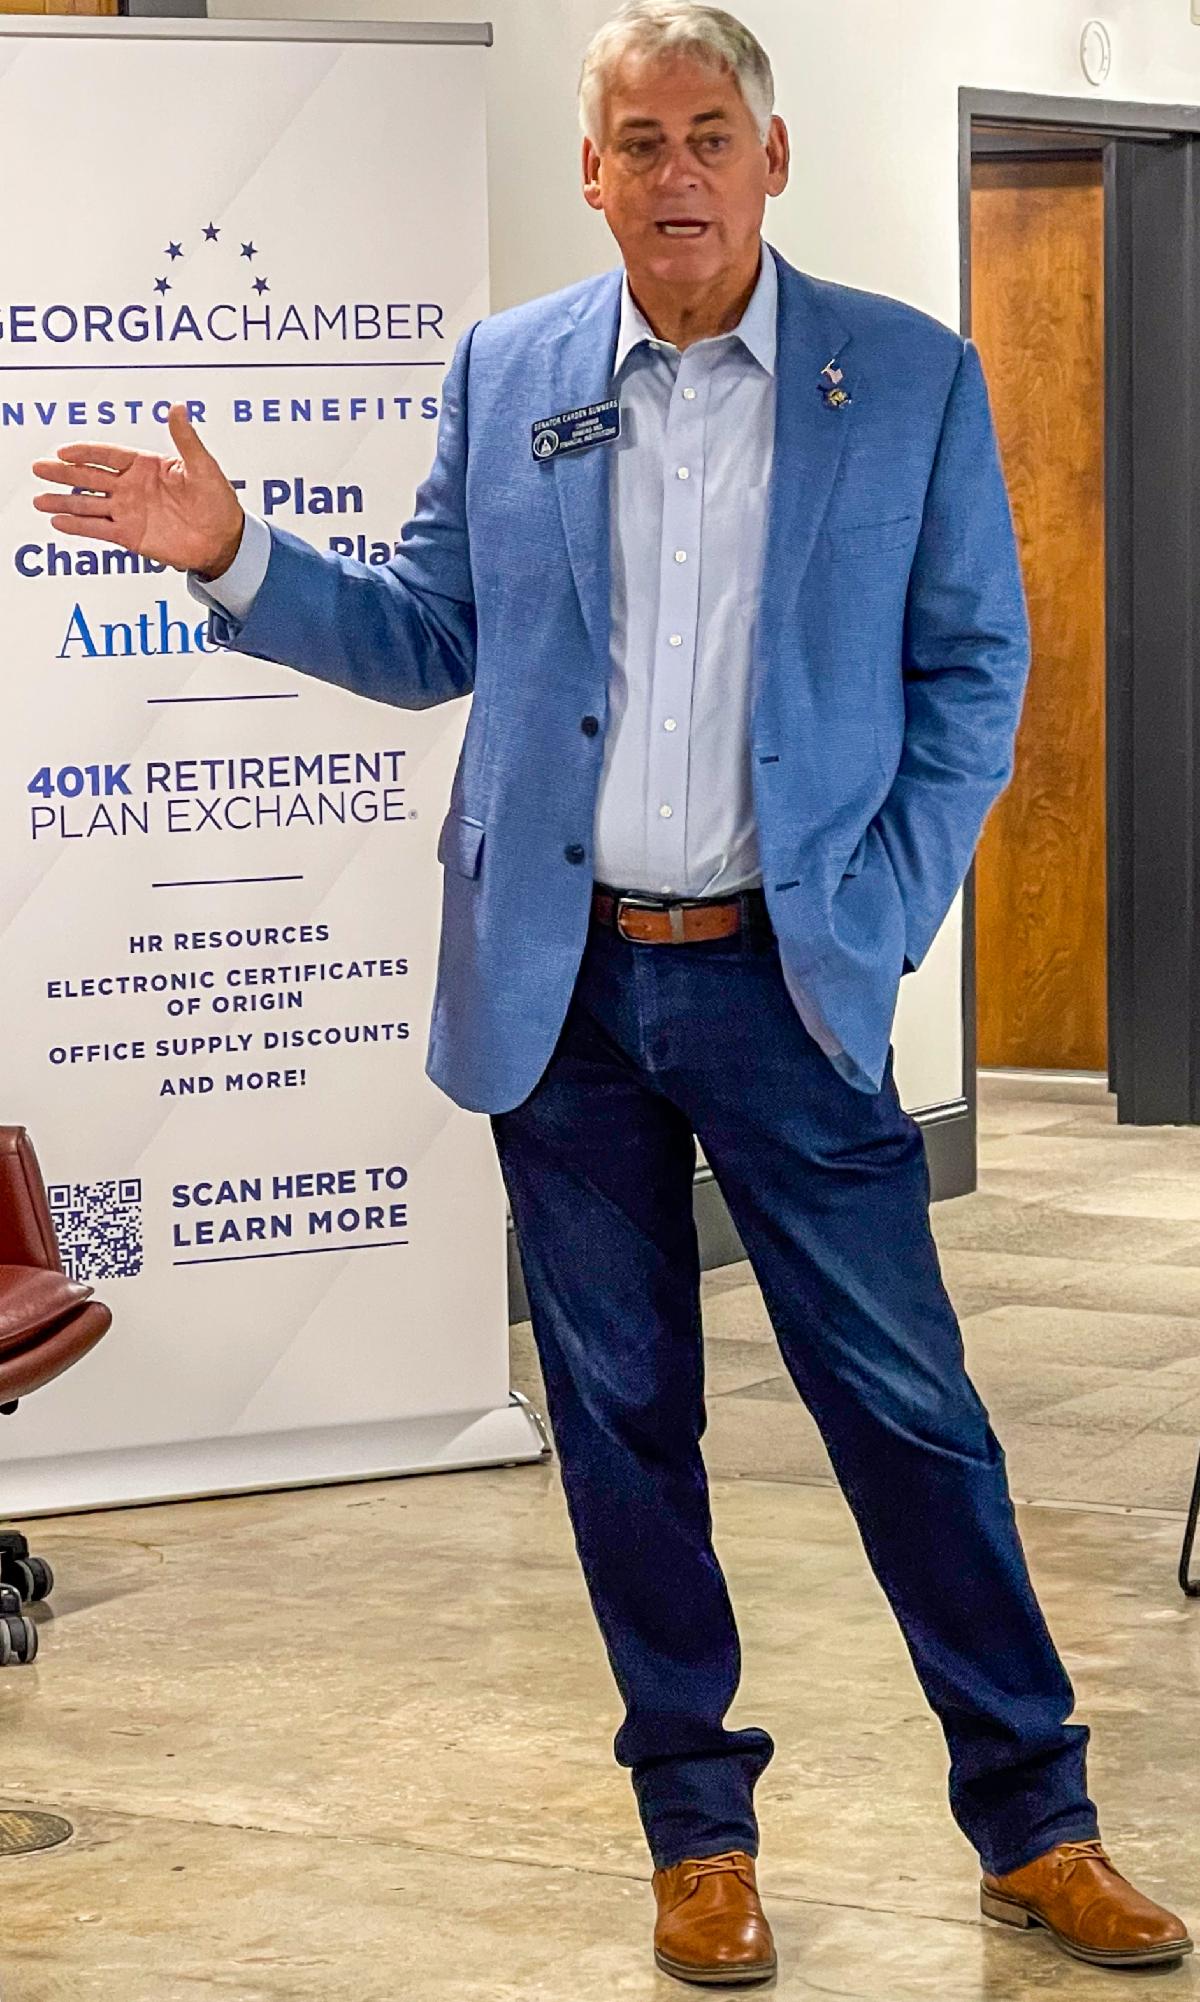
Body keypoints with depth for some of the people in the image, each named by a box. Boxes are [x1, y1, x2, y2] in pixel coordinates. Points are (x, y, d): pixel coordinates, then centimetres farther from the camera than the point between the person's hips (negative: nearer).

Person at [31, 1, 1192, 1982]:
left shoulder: (911, 378, 0)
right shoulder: (508, 372, 6)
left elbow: (973, 667, 3)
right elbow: (433, 633, 11)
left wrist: (885, 907, -6)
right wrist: (231, 553, -2)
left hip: (785, 981, -2)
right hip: (560, 985, 2)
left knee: (907, 1405, 1)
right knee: (622, 1419, 9)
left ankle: (1035, 1823, 14)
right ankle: (699, 1831, 22)